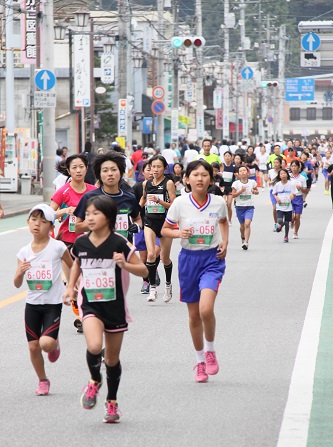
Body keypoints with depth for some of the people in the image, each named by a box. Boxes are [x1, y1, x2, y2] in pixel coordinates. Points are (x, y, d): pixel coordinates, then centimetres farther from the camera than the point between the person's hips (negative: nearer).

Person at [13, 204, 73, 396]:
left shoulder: (57, 247, -10)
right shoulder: (24, 252, 0)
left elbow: (73, 266, 6)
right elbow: (17, 284, 1)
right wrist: (20, 273, -19)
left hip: (53, 303, -4)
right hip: (32, 303, 4)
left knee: (46, 343, -19)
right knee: (33, 346, 5)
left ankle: (56, 344, 17)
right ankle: (43, 381, 26)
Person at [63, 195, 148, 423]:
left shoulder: (119, 244, -12)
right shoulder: (81, 244, -2)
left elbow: (144, 270, -10)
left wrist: (125, 264, -28)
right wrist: (71, 287, 10)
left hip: (115, 307, -1)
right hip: (90, 304, 1)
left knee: (112, 359, 11)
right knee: (94, 346, -26)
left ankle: (112, 402, 32)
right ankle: (95, 381, 5)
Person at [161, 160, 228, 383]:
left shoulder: (219, 203, -4)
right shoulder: (180, 203, -6)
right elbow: (165, 230, 4)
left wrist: (225, 242, 3)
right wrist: (179, 233, -16)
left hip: (212, 258, -1)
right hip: (189, 258, 2)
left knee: (206, 309, -21)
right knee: (194, 315, 9)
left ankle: (210, 350, 5)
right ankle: (200, 361, 27)